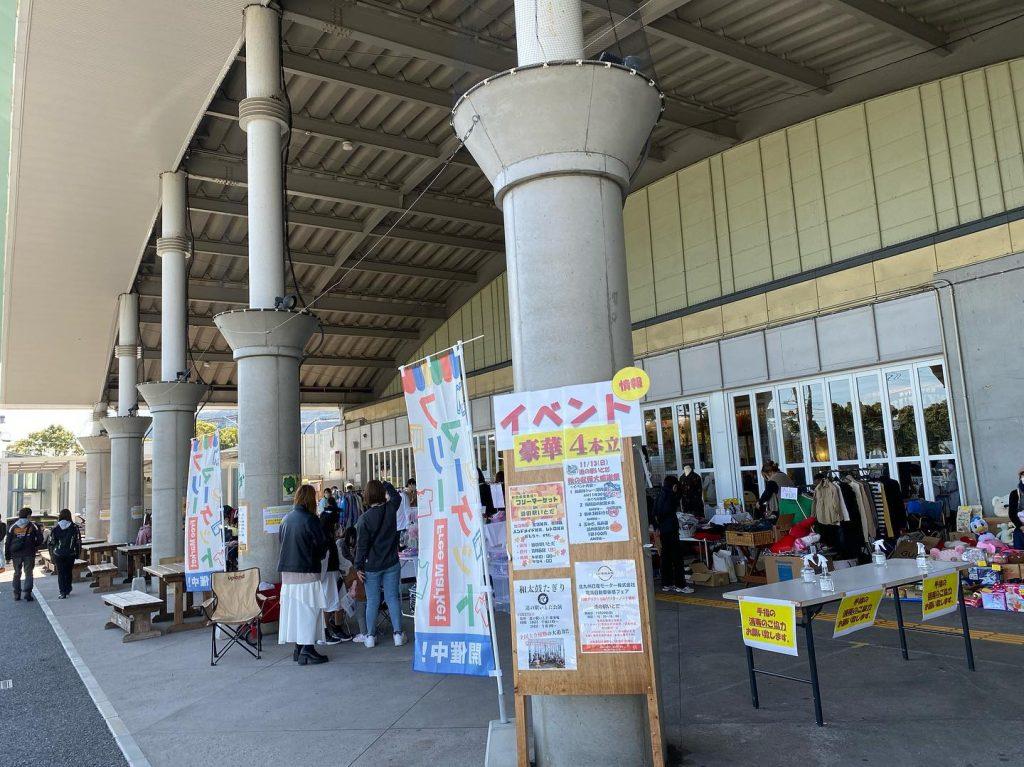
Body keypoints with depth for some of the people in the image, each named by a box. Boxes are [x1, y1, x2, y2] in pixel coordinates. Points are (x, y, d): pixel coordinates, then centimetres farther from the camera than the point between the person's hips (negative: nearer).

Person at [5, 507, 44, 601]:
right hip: (29, 554, -2)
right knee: (28, 573, 3)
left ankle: (17, 595, 16)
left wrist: (7, 555, 8)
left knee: (17, 574, 14)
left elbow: (7, 542, 4)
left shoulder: (12, 527, 5)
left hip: (16, 554, 2)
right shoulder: (33, 526, 0)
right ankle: (27, 593, -7)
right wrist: (35, 547, 13)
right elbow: (40, 539, -4)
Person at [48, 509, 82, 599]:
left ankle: (63, 592, -3)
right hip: (71, 554, 1)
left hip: (58, 554, -1)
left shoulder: (55, 528, -1)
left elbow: (51, 543, 1)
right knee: (68, 572, 15)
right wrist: (78, 554, 10)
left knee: (61, 573, 3)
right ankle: (67, 590, 24)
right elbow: (78, 542, 1)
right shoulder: (74, 527, -1)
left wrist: (52, 555, 10)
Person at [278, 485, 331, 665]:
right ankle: (307, 650, -3)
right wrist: (318, 557, 10)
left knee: (293, 608, 12)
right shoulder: (310, 519, -13)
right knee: (309, 609, -1)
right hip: (307, 571, -7)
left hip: (287, 571, 7)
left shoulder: (286, 519, 7)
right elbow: (322, 543, -9)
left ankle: (298, 649, 19)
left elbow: (281, 540, 15)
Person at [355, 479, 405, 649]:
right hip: (391, 564, 2)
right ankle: (398, 633, 8)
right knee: (392, 598, 8)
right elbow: (396, 496, 17)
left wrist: (358, 567, -3)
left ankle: (370, 636, 15)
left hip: (371, 567, -2)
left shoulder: (364, 519, -14)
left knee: (372, 601, 8)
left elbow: (361, 545, -11)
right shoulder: (390, 509, -6)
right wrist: (385, 485, 27)